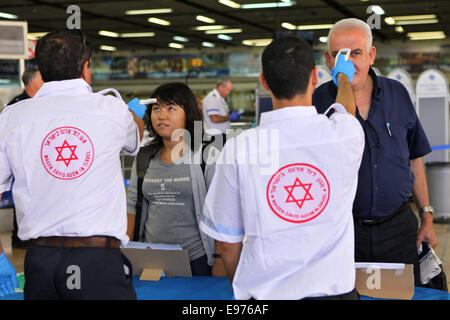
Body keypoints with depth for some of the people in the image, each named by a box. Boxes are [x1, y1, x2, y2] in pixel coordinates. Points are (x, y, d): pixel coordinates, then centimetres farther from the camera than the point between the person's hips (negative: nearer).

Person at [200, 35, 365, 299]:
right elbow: (346, 107, 18)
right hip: (333, 288, 1)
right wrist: (344, 75, 40)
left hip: (263, 293, 0)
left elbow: (227, 242, -4)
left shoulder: (238, 148, -12)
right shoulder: (346, 133, -9)